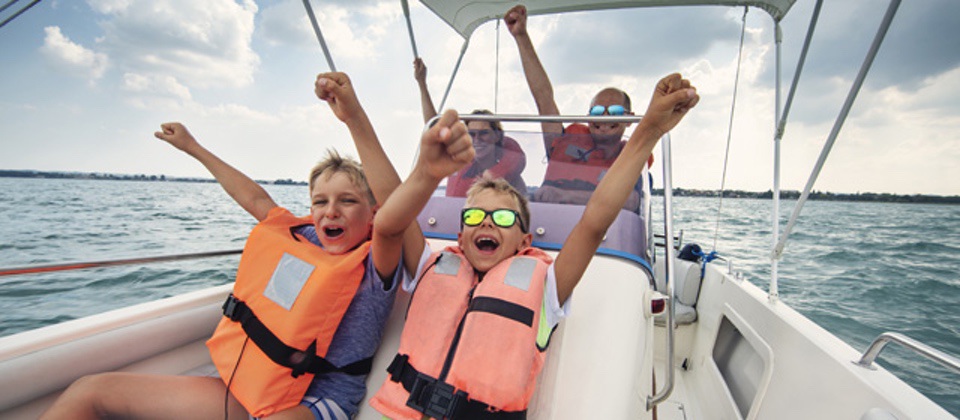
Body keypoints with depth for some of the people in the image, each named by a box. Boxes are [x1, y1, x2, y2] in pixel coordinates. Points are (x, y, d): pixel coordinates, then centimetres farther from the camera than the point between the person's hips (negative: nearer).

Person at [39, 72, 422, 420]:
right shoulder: (299, 238, 6)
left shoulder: (373, 266, -12)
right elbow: (254, 198, 19)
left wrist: (355, 119, -43)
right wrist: (192, 147, 30)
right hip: (245, 385, 6)